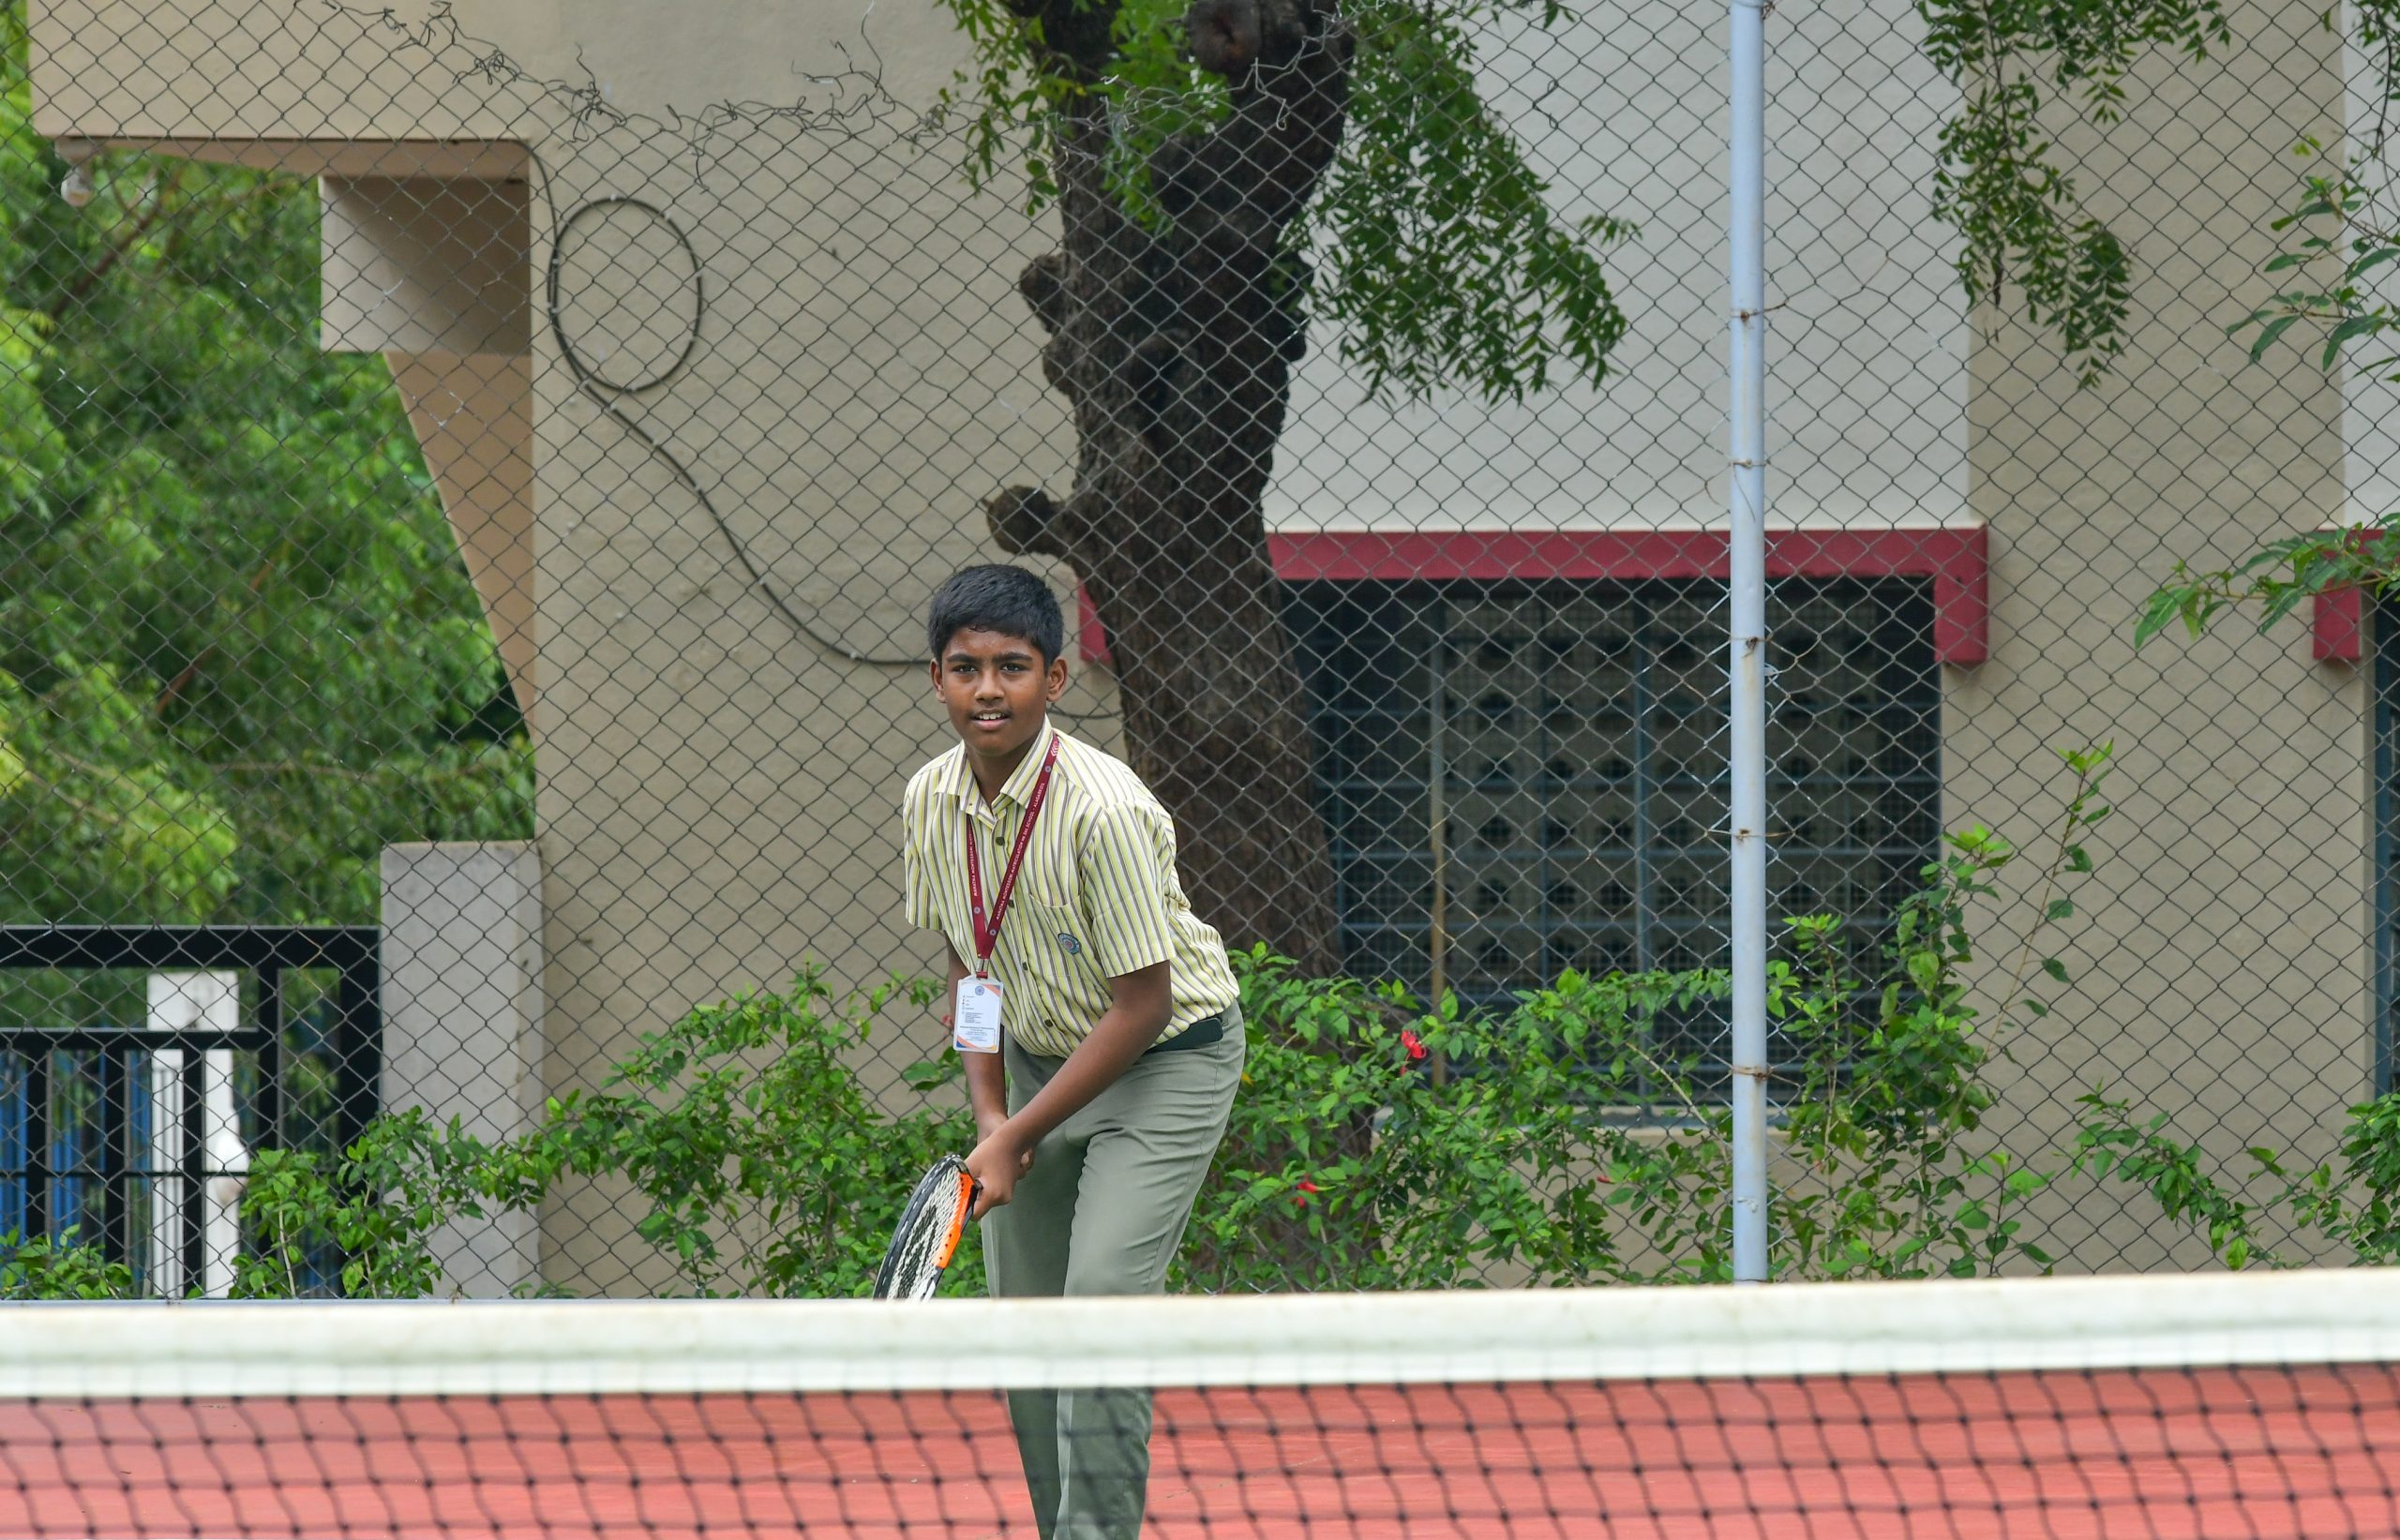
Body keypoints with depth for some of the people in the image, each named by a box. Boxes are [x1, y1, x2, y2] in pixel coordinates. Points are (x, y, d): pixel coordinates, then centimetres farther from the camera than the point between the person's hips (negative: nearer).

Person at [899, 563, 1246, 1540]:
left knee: (1103, 1291, -20)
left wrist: (1018, 1136, -20)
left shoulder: (1103, 810, -28)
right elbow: (968, 970, 7)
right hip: (1038, 1055, 7)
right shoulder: (932, 800, -6)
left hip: (1167, 1056, -7)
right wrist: (988, 1115, -5)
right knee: (1021, 1306, 4)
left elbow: (1142, 1005, -23)